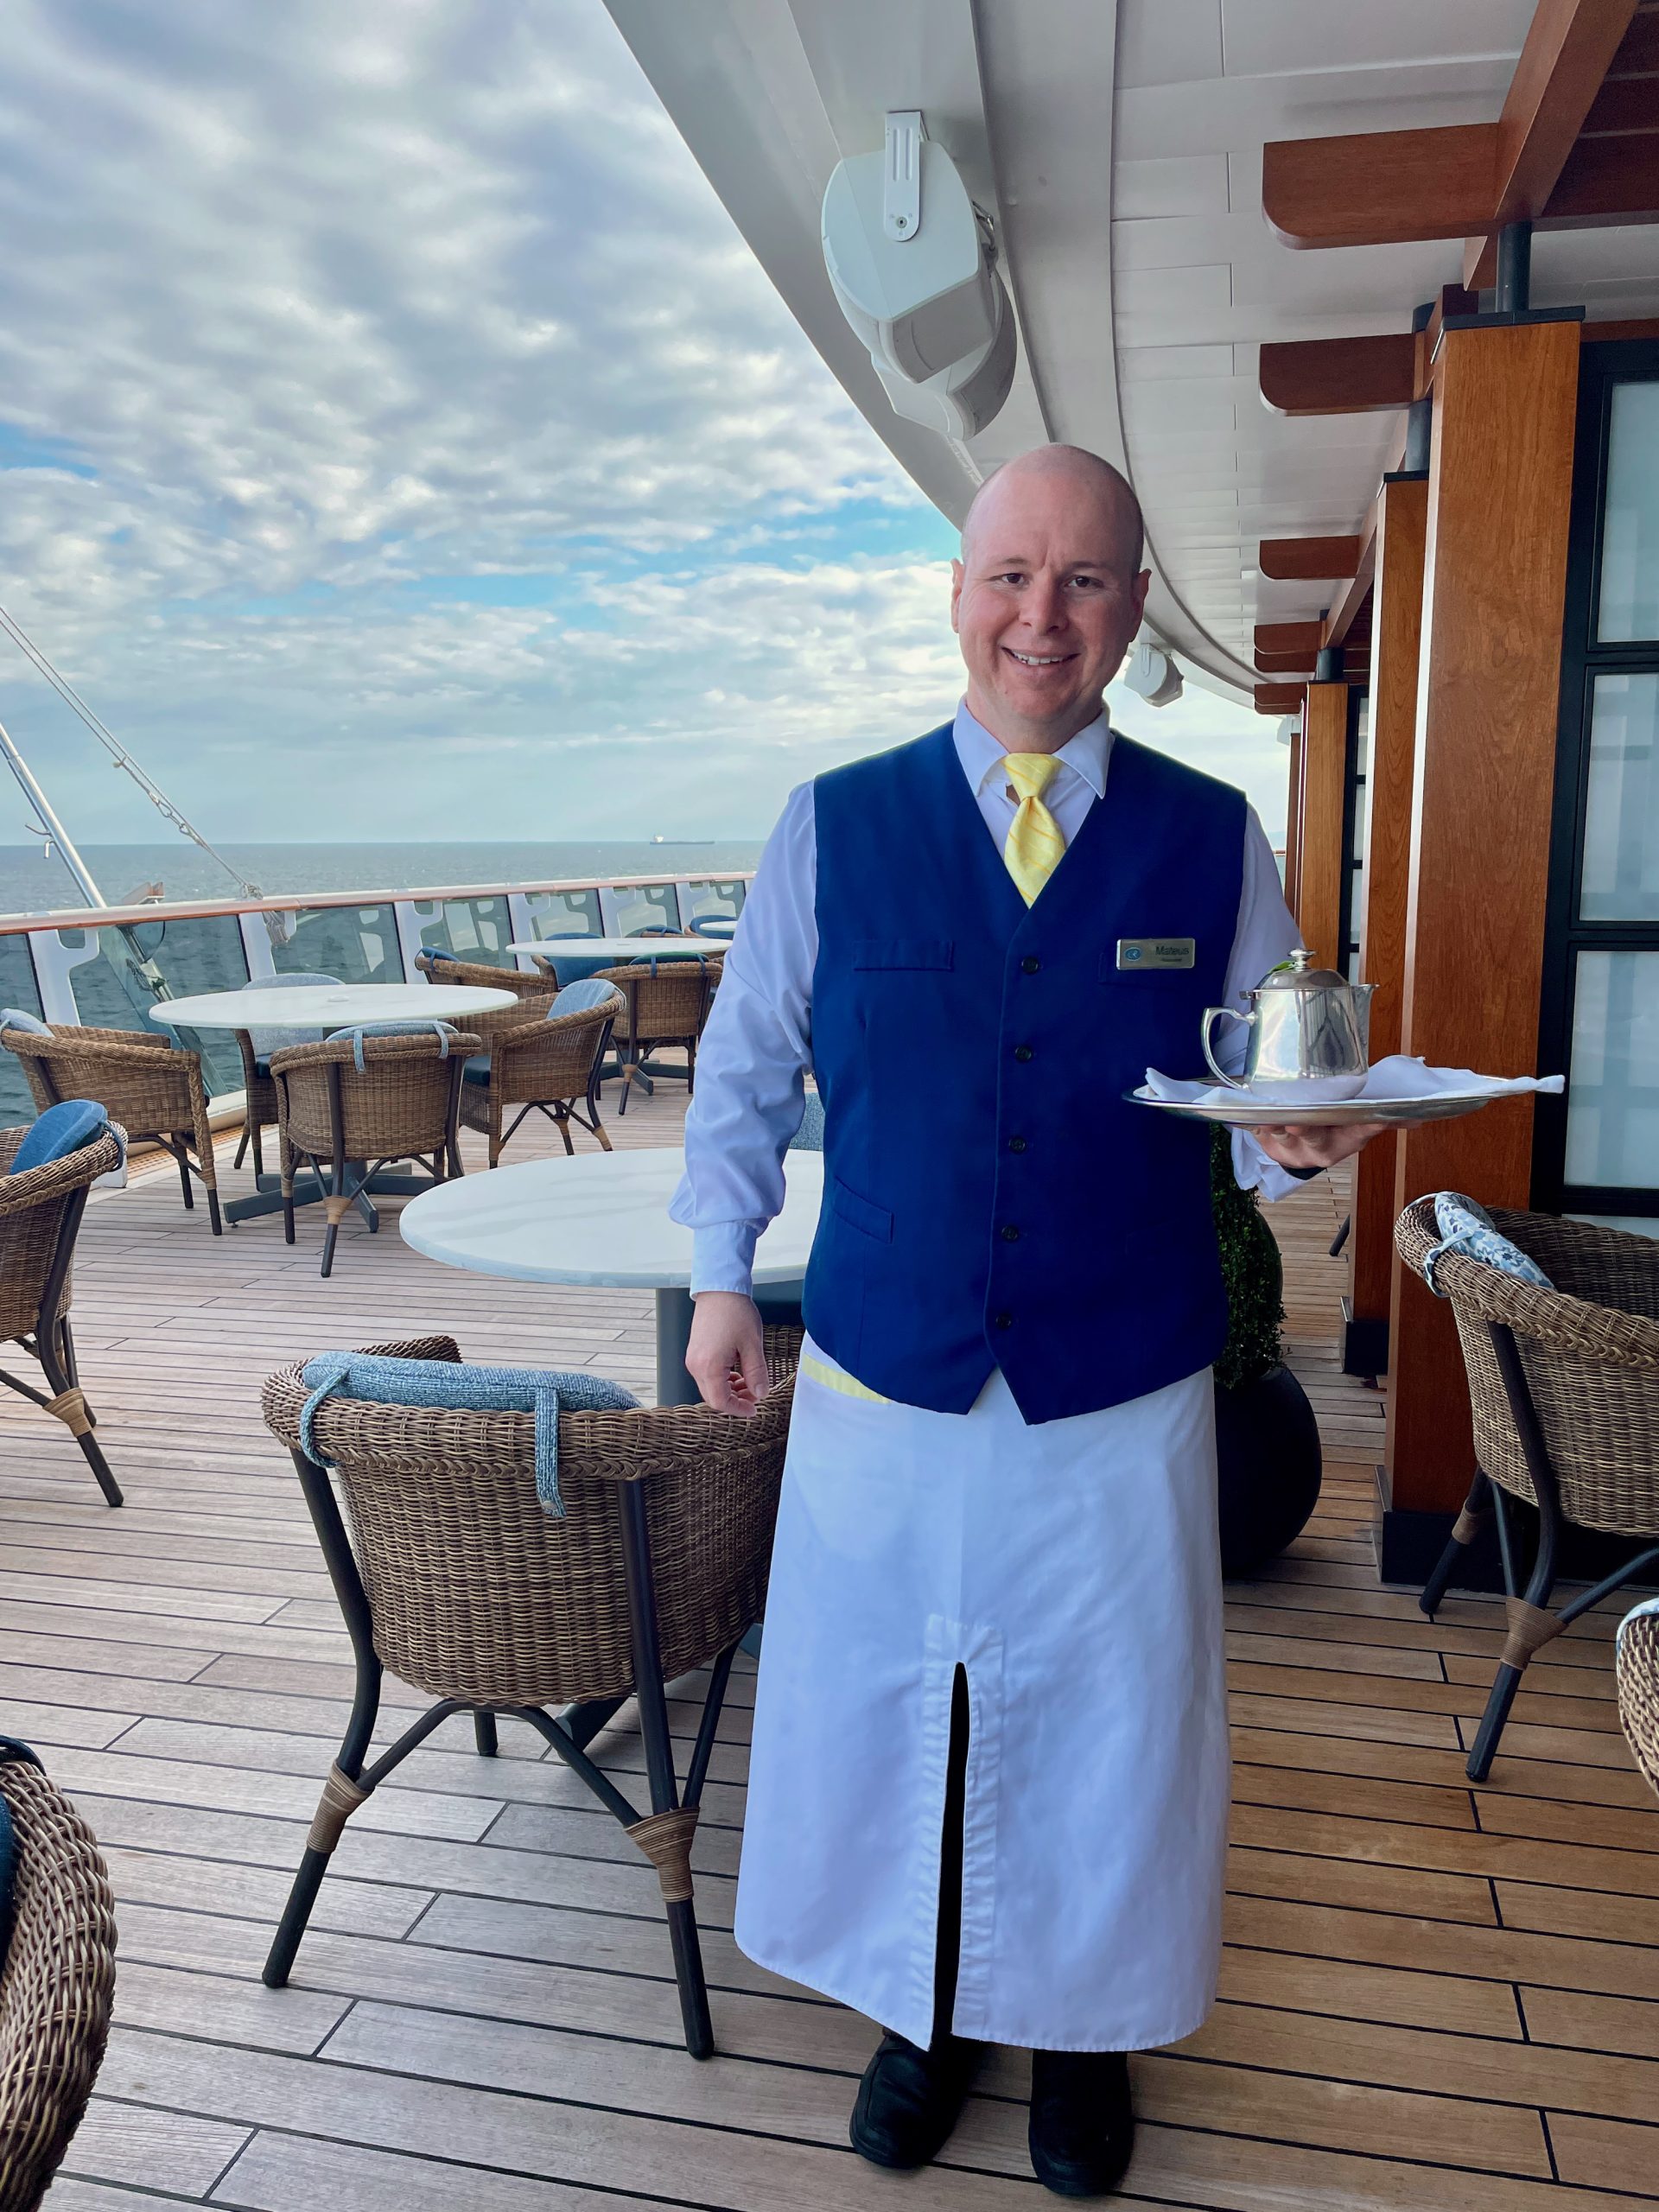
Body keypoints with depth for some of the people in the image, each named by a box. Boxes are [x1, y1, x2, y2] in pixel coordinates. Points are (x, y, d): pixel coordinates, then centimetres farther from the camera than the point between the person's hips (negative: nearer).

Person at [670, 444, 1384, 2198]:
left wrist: (1301, 1138, -20)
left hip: (1122, 1399, 0)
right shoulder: (833, 825, -3)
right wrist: (721, 1278, 3)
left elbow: (1254, 1109, 2)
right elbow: (744, 1072, 5)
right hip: (882, 1385, 1)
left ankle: (1083, 2027, 45)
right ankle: (924, 2012, 45)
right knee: (882, 1715, 16)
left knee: (1106, 1729, 16)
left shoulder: (1215, 842, -2)